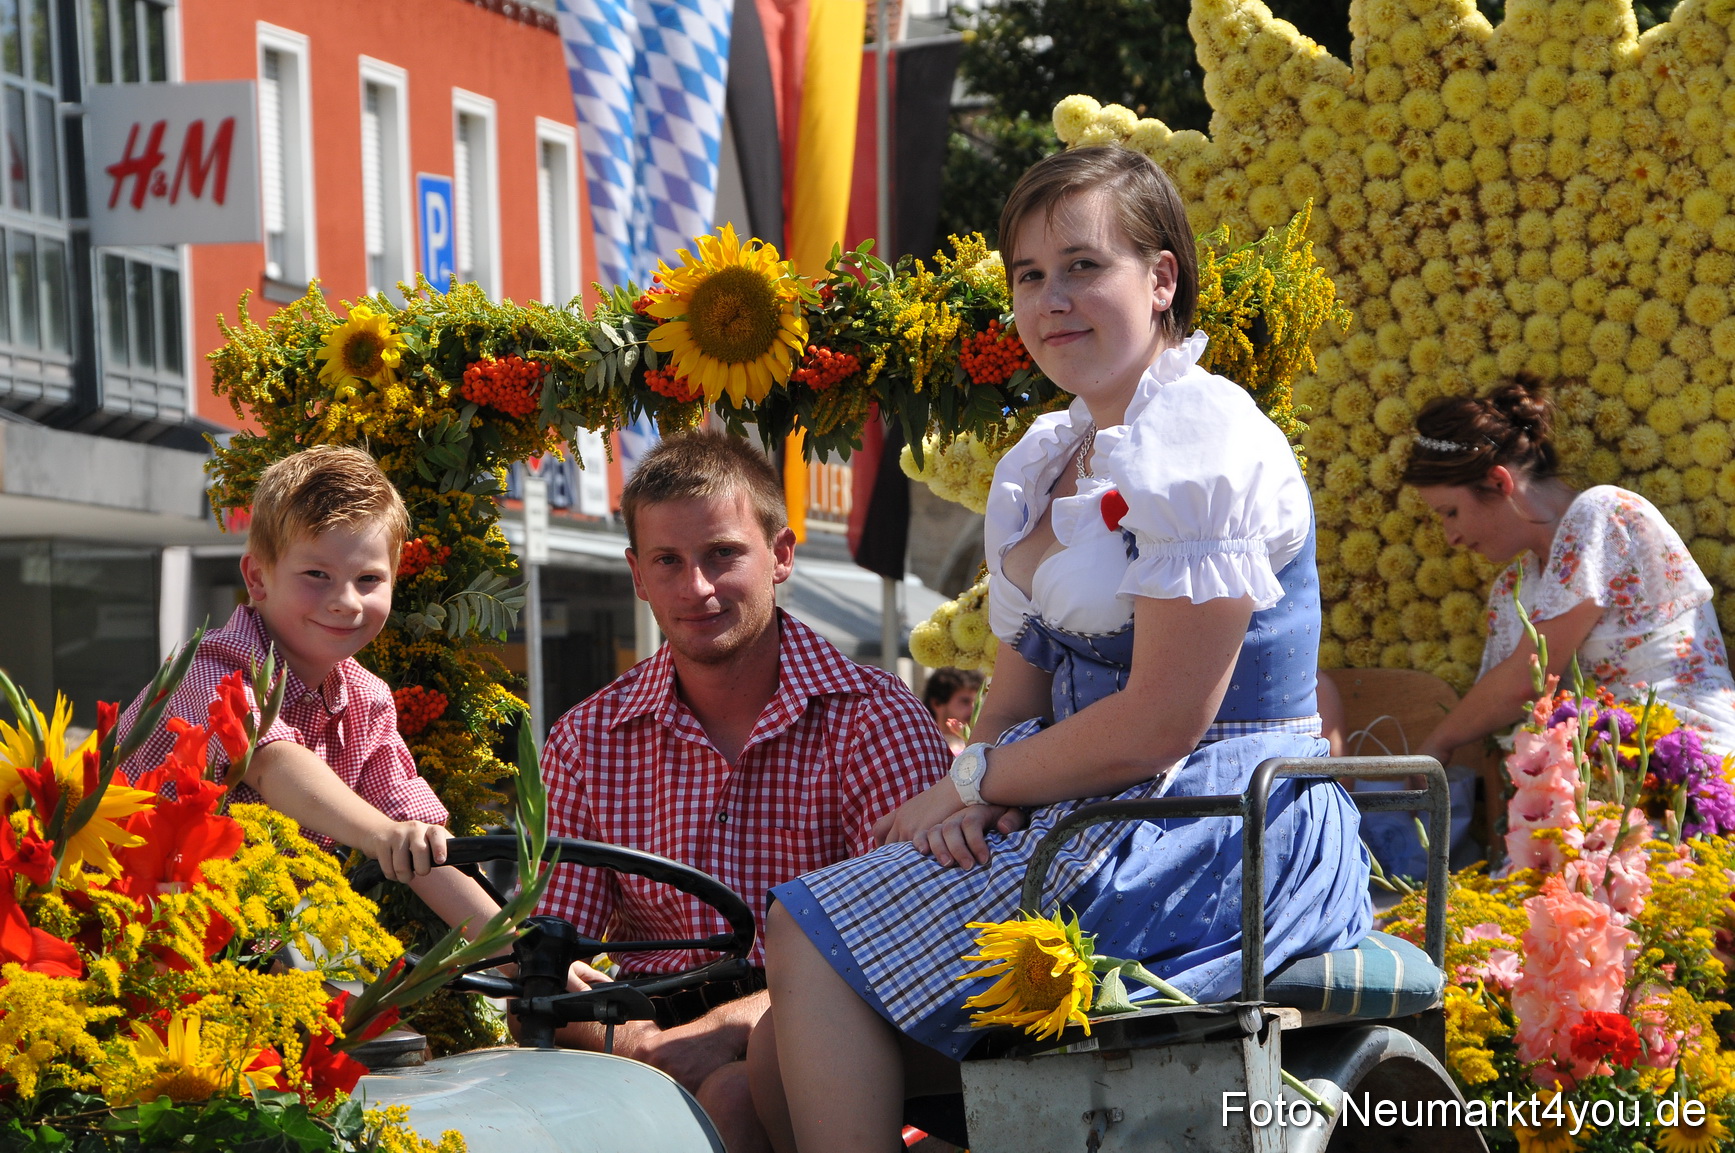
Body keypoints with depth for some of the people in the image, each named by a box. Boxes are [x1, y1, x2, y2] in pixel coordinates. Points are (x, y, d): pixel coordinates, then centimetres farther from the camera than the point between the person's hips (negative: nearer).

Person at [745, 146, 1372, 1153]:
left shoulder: (1206, 447, -14)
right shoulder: (1038, 465, 16)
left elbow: (1161, 722, -19)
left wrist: (974, 781, -9)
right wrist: (977, 795, -8)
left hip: (1207, 833, -9)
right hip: (1088, 813, 9)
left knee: (815, 944, -15)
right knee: (782, 1052, 1)